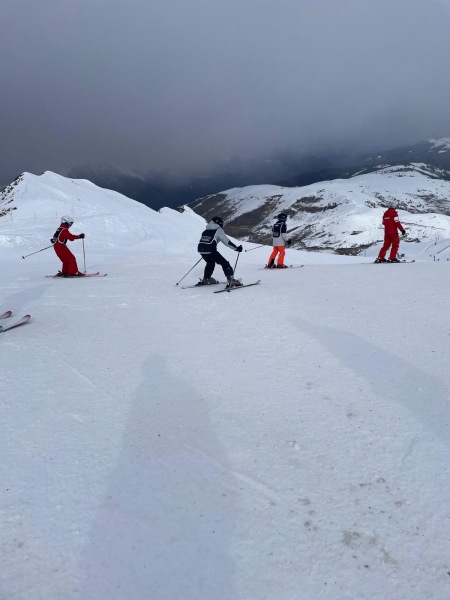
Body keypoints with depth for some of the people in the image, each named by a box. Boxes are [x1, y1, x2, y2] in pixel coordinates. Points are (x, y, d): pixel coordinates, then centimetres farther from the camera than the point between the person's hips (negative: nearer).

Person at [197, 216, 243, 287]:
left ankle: (206, 279, 38)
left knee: (210, 263, 33)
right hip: (210, 251, -7)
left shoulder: (206, 231, 23)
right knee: (225, 264, 2)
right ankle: (231, 280, -11)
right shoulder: (218, 230, 4)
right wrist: (236, 248, -2)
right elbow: (226, 241, -4)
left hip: (201, 249, 7)